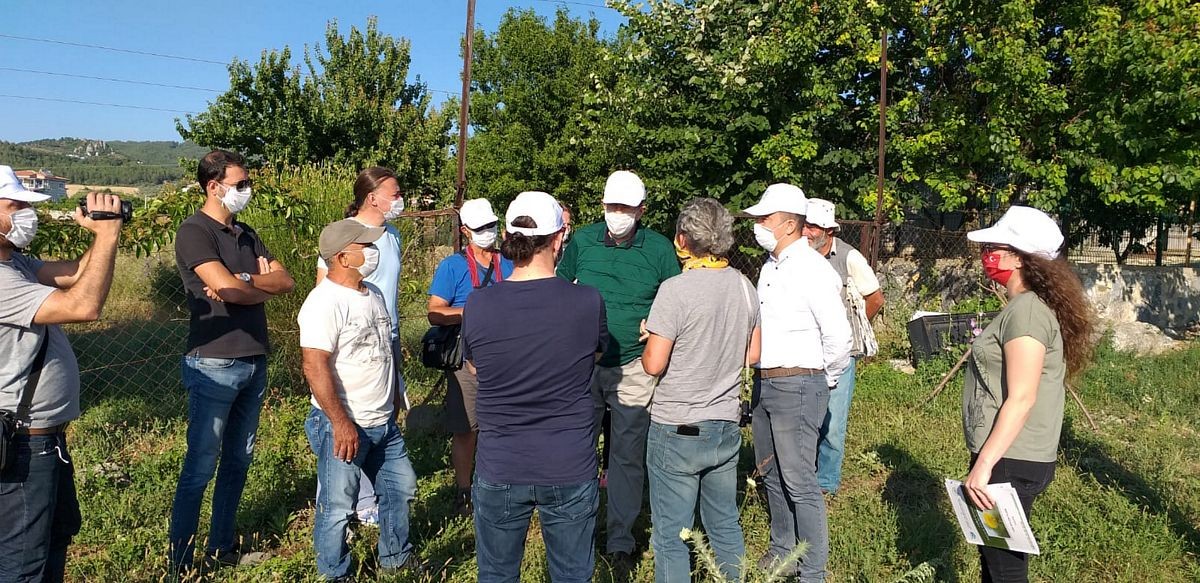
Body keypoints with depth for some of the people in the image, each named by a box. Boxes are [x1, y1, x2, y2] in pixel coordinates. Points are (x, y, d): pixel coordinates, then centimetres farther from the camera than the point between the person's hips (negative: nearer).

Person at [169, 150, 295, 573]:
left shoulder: (245, 234, 14)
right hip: (214, 366, -7)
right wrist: (264, 284, -3)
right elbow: (228, 290, -22)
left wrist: (244, 281, -13)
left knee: (238, 461, 13)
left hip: (253, 363, 7)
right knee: (201, 466, 0)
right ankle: (181, 561, 12)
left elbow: (286, 281, 4)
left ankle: (222, 549, 26)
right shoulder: (195, 232, -10)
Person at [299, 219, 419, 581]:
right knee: (338, 508, 4)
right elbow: (315, 367, -25)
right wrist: (341, 423, -24)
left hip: (384, 422, 9)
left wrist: (395, 395, 21)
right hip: (344, 426, -9)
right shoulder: (324, 302, -19)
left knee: (401, 487, 20)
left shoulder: (373, 294, 9)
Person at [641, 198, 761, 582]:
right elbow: (752, 355, 10)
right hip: (726, 427, 6)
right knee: (725, 525, 21)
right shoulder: (745, 287, 1)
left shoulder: (676, 289, -19)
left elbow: (654, 364, -18)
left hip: (677, 431, -6)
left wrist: (651, 341, 2)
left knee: (671, 536, 7)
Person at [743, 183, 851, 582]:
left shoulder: (813, 270, -15)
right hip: (765, 383, 9)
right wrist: (763, 378, 14)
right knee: (771, 474, 19)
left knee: (799, 482, -1)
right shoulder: (770, 266, 11)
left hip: (797, 386, -9)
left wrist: (827, 381, -2)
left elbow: (838, 335, -15)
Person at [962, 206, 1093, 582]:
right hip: (1011, 457, 10)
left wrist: (983, 465, -23)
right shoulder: (1026, 305, 12)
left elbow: (1021, 400, -23)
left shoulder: (1027, 309, -18)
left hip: (1010, 462, -10)